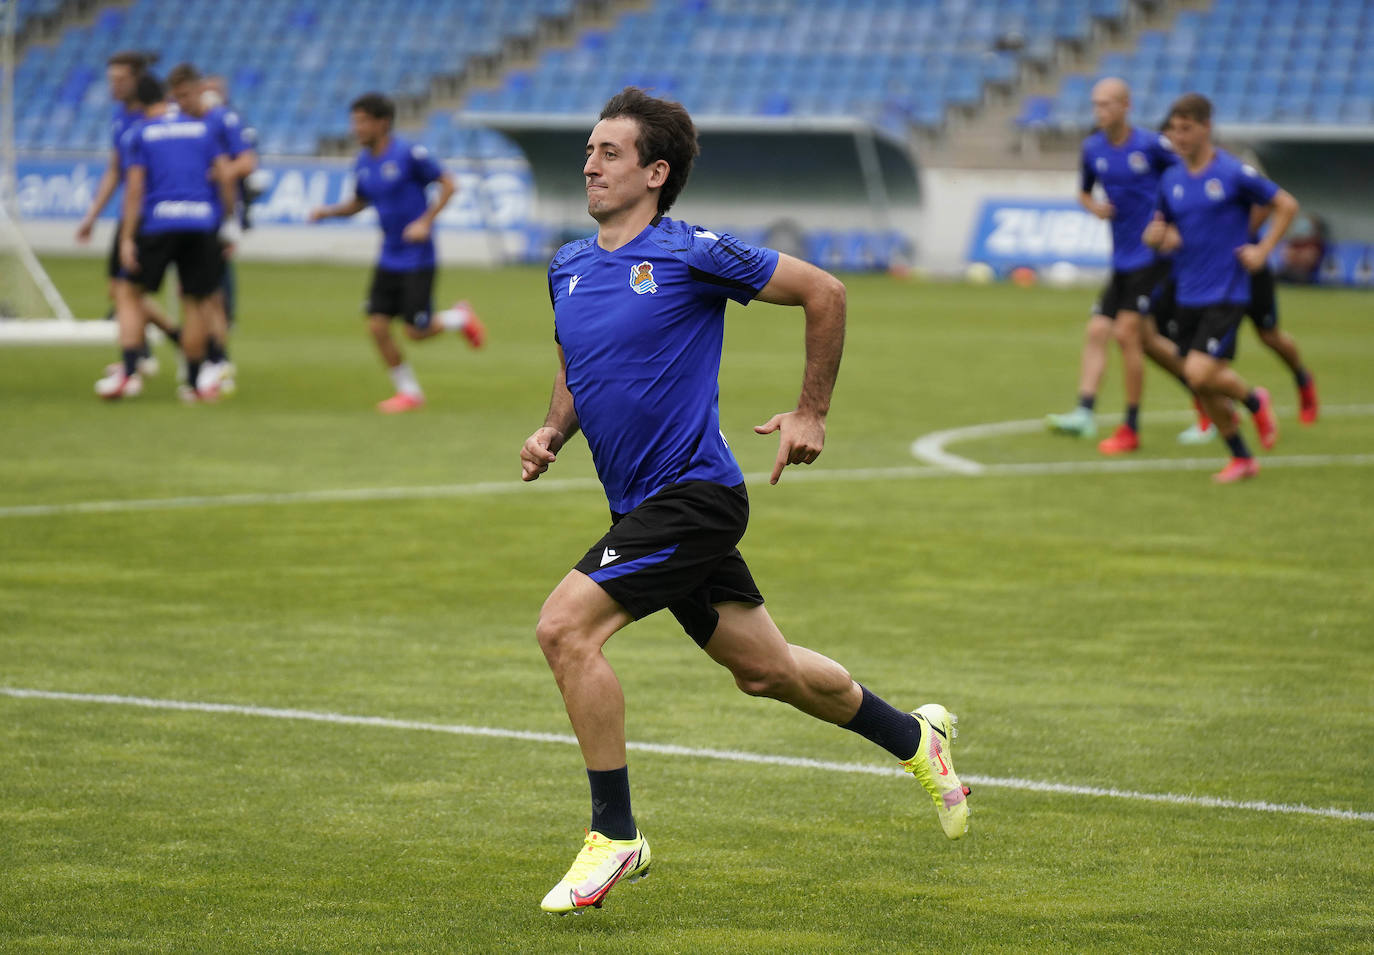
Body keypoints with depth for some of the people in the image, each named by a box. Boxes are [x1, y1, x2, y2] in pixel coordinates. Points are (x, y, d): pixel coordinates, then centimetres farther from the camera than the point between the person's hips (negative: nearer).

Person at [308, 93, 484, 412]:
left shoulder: (409, 154, -15)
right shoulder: (363, 164, 5)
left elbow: (448, 185, -9)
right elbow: (359, 203, 20)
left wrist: (425, 221, -19)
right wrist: (328, 211, 2)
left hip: (418, 257, -6)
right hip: (389, 259, 6)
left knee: (416, 332, -7)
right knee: (377, 326, -2)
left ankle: (460, 317, 24)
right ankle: (409, 392, 13)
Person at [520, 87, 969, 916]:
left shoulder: (692, 254, -13)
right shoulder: (568, 268, 8)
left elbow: (824, 292, -5)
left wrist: (812, 413, -2)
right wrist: (552, 433, 1)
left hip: (693, 493, -8)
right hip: (642, 504, 8)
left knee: (566, 625, -20)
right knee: (765, 669, 17)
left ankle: (616, 836, -10)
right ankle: (915, 737, 41)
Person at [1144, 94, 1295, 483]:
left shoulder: (1234, 173, -9)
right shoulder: (1171, 181, 7)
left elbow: (1287, 206, -2)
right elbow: (1160, 229, 19)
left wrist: (1262, 250, -9)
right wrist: (1157, 236, -4)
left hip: (1226, 294, -6)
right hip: (1188, 296, 6)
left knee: (1200, 373, -19)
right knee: (1205, 389, 6)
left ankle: (1254, 400, 9)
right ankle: (1241, 459, 21)